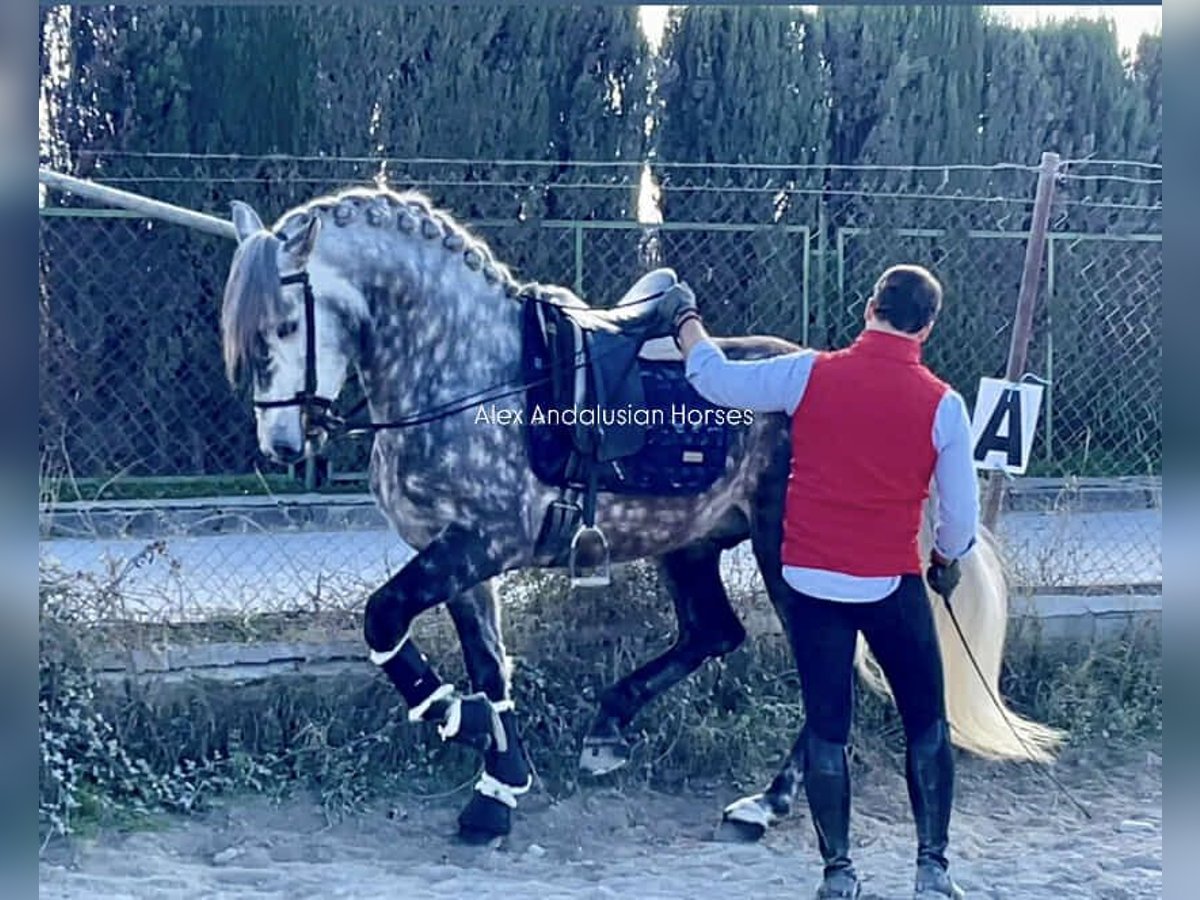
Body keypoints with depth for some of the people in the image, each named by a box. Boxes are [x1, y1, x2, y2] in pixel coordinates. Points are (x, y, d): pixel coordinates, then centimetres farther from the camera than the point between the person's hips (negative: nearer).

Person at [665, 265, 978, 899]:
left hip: (812, 580, 1)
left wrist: (687, 322, 21)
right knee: (927, 726, 13)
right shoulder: (942, 404, -6)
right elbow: (961, 511, 0)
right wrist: (946, 560, 20)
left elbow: (717, 381, 2)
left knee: (826, 729, 9)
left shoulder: (811, 374, -7)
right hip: (893, 585, -1)